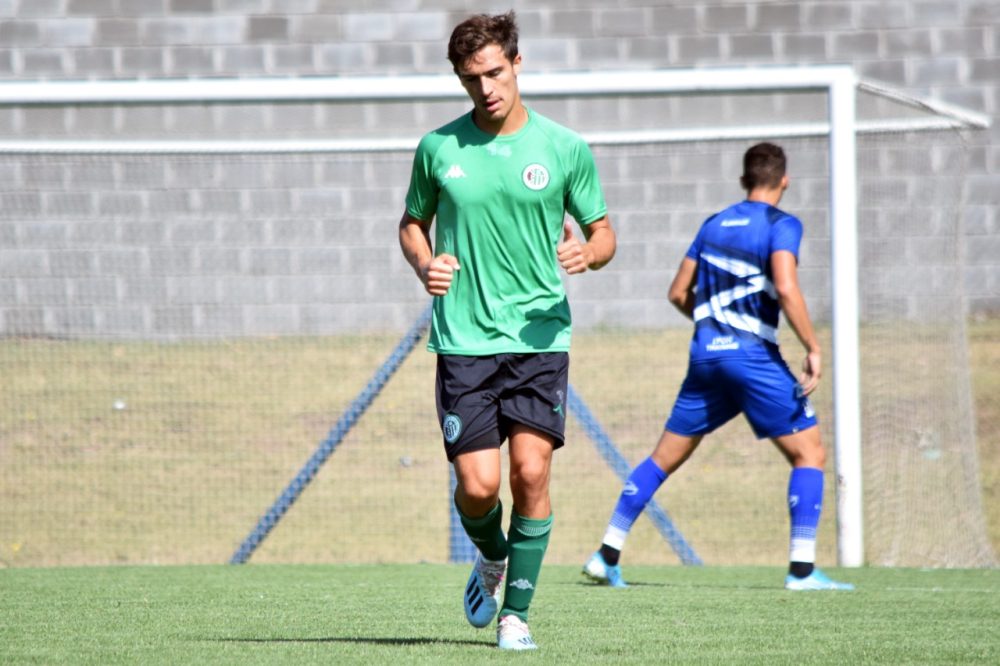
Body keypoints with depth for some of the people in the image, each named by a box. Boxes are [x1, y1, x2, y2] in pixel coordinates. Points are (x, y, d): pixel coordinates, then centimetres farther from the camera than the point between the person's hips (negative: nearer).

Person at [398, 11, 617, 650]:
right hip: (463, 340, 1)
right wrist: (425, 263, -4)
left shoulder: (565, 148, 2)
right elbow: (413, 223, 18)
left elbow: (603, 232, 10)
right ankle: (491, 559, 28)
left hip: (541, 334, -1)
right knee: (478, 485, -7)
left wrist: (588, 252, -13)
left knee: (531, 472, -12)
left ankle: (516, 612, 3)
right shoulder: (438, 148, 4)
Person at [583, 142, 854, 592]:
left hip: (705, 352, 6)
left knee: (665, 458, 15)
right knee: (809, 453, 2)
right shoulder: (781, 225, -5)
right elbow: (786, 287, -21)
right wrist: (813, 349, -17)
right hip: (753, 355, -6)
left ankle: (607, 556, 14)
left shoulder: (714, 225, 14)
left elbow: (679, 292, 17)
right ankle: (802, 568, -9)